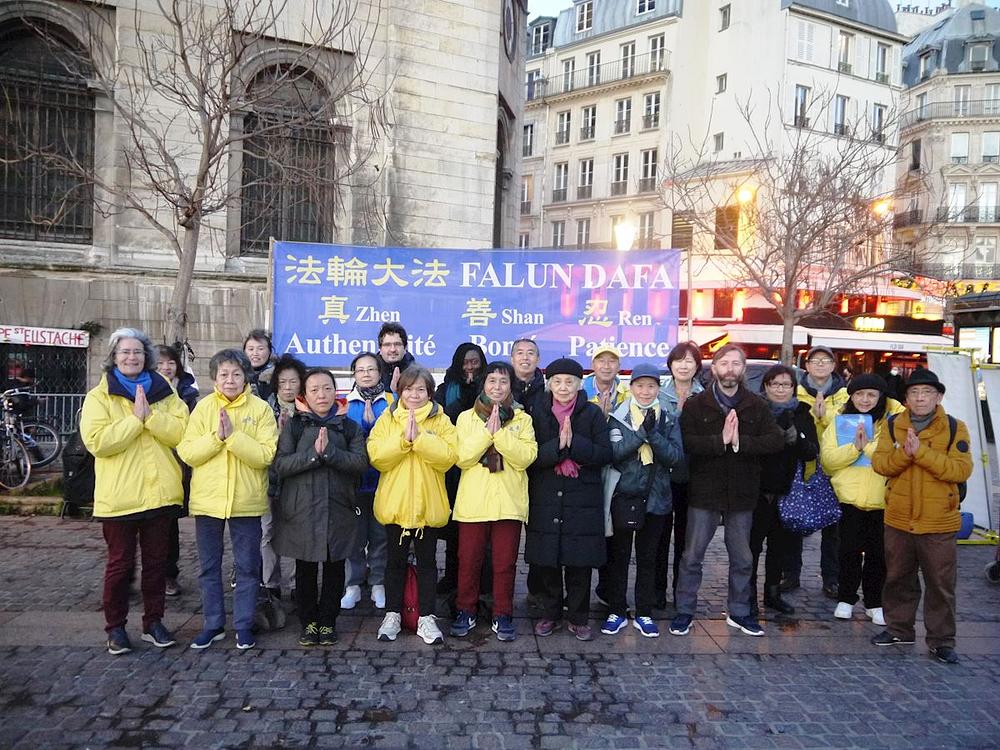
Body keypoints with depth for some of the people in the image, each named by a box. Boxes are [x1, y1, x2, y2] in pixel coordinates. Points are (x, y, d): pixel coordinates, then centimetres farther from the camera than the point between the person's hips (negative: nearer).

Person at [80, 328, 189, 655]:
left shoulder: (164, 393, 8)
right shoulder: (98, 397, 0)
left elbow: (181, 432, -6)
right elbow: (97, 441, -15)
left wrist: (149, 415, -17)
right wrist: (135, 418, -16)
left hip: (160, 493, 3)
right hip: (119, 496, -3)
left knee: (156, 560, 12)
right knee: (120, 563, 6)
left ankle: (153, 622, 25)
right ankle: (115, 627, 22)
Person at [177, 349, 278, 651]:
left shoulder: (261, 408, -4)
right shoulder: (203, 407, 2)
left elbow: (266, 455, -13)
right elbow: (187, 452, -5)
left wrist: (233, 435, -21)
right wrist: (216, 436, -18)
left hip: (246, 501, -2)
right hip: (207, 499, 2)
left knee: (247, 567, 8)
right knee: (209, 567, 12)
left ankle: (243, 625, 22)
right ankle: (213, 624, 27)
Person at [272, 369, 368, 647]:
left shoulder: (349, 427, 7)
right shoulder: (293, 425, 4)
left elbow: (361, 462, -8)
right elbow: (280, 465, -7)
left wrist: (330, 451, -19)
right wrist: (313, 454, -19)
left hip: (338, 510, 1)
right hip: (301, 510, 0)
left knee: (334, 568, 7)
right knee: (305, 569, 7)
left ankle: (328, 621, 23)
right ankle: (308, 622, 24)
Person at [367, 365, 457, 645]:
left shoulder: (440, 420, 1)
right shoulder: (387, 419, 3)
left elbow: (449, 456, -15)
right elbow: (376, 457, -10)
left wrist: (419, 438, -21)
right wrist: (403, 439, -20)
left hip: (428, 504, -1)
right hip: (395, 503, 1)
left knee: (427, 561, 9)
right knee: (395, 560, 13)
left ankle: (426, 617, 20)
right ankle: (393, 613, 26)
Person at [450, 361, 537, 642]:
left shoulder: (522, 419, 6)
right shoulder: (466, 418, 6)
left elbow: (525, 458, -8)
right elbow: (462, 458, -6)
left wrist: (500, 433, -15)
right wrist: (486, 432, -13)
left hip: (508, 502, 0)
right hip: (473, 501, 0)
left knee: (505, 562, 6)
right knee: (468, 560, 6)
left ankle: (503, 615, 20)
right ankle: (466, 612, 22)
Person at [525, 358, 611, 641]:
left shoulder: (593, 413, 3)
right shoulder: (537, 413, 4)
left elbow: (605, 454, -6)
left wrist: (574, 443, -19)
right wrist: (558, 445, -20)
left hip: (583, 500, 0)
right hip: (546, 499, 1)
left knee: (579, 561, 4)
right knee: (546, 561, 6)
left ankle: (578, 618, 20)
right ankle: (549, 614, 24)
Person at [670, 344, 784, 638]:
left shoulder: (756, 406, 3)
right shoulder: (696, 405, -3)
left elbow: (776, 440, -10)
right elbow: (687, 442, -15)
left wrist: (740, 441, -22)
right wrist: (720, 440, -26)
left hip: (742, 494, 2)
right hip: (704, 492, -2)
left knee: (742, 559, 15)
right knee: (692, 556, 5)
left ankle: (739, 612, 32)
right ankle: (684, 611, 20)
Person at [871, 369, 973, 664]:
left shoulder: (954, 428, -5)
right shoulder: (893, 427, 3)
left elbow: (962, 469, -16)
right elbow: (879, 462, -5)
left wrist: (921, 452, -25)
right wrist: (903, 453, -24)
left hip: (939, 522, -3)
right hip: (898, 519, 3)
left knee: (941, 584, 6)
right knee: (898, 578, 16)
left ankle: (942, 640, 21)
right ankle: (898, 629, 32)